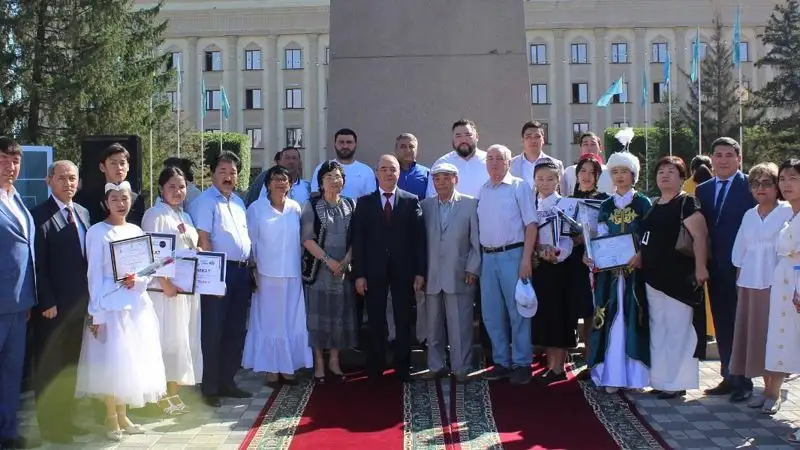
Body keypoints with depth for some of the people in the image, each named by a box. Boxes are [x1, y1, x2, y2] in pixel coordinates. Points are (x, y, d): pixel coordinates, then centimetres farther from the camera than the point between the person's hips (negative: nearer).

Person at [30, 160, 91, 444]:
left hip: (79, 303, 7)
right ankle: (49, 425, 16)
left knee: (72, 366, 15)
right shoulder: (40, 216, -10)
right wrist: (47, 302, -16)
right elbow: (37, 265, -13)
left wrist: (90, 295, 7)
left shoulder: (83, 213, 12)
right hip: (53, 306, -7)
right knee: (50, 368, 5)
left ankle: (67, 419, 26)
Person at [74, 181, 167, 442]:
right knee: (112, 361, -2)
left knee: (132, 360, 9)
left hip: (137, 304, 5)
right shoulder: (97, 232, -5)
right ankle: (111, 419, 11)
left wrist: (137, 280, -11)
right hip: (111, 304, -5)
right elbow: (94, 274, -8)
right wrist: (96, 313, -12)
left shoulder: (136, 231, 9)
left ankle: (123, 416, 21)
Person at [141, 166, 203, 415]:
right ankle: (162, 396, 2)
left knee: (184, 339, 9)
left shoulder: (185, 216, 17)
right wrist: (165, 283, -20)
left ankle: (174, 393, 17)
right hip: (166, 287, -8)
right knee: (167, 339, -6)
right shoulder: (155, 215, -6)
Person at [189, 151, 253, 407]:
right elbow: (203, 239, -14)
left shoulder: (239, 202, 17)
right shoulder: (205, 202, -7)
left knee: (236, 330, 13)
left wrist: (249, 270, 14)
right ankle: (210, 388, 8)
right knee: (214, 332, -1)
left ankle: (227, 381, 24)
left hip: (241, 271, 8)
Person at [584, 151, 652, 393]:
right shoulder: (606, 206, 12)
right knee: (611, 320, 1)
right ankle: (612, 374, 4)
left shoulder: (643, 203, 4)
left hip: (635, 269, -2)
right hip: (609, 271, 2)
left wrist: (640, 255, -19)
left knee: (633, 318, -2)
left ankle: (634, 373, 5)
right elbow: (600, 238, 9)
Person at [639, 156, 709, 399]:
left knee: (677, 330, -1)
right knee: (657, 329, 13)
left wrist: (700, 268, -23)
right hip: (654, 277, 8)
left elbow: (700, 235, -16)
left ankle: (677, 382, 7)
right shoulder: (654, 204, 14)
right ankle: (661, 379, 22)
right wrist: (640, 259, 10)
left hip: (678, 277, -8)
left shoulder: (686, 202, -8)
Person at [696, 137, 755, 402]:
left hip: (741, 268, -5)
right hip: (715, 268, 5)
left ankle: (744, 381, 14)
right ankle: (728, 377, 23)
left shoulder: (750, 186, -7)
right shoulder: (703, 190, 10)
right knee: (722, 324, 12)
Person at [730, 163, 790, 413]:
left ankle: (774, 393, 7)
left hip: (777, 282, -5)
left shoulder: (788, 212, -4)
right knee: (756, 336, 8)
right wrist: (739, 278, 10)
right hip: (750, 284, 6)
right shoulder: (749, 215, 14)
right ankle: (766, 389, 18)